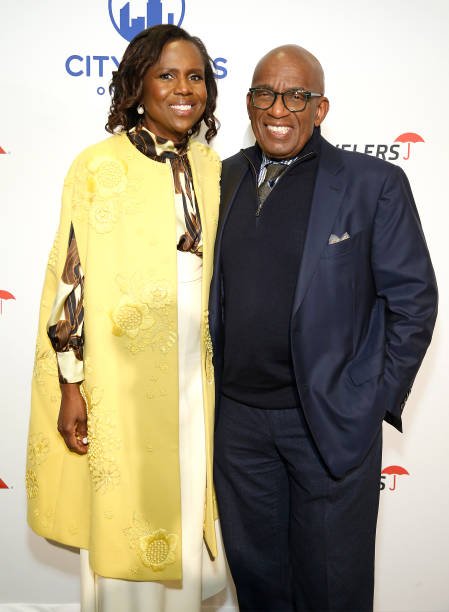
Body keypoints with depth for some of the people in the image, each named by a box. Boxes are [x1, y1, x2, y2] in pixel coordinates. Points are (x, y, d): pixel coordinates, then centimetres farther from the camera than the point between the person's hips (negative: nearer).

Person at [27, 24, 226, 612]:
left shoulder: (211, 167, 7)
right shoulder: (99, 165, -8)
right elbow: (70, 278, -8)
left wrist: (222, 370, 14)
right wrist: (71, 386, -9)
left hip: (195, 378, 5)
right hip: (122, 376, -4)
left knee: (185, 506, 17)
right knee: (123, 520, 9)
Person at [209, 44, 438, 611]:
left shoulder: (374, 183, -7)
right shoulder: (224, 179, 6)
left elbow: (413, 300, -5)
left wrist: (375, 402, -8)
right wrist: (212, 385, 8)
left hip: (331, 421, -3)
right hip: (238, 415, 4)